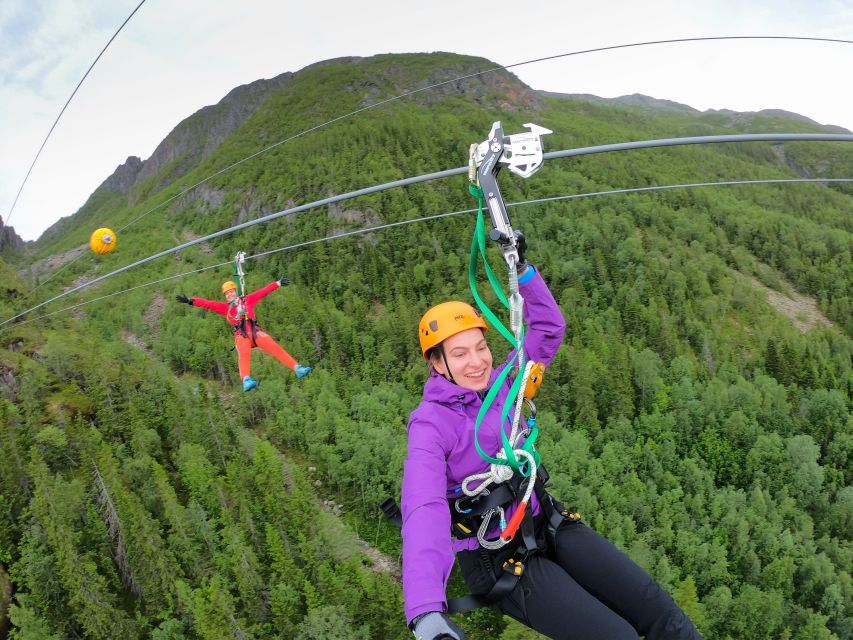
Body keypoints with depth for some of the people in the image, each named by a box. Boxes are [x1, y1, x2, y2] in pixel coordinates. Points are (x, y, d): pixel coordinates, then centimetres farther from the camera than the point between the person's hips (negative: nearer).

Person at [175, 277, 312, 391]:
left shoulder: (247, 300, 23)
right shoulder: (224, 307, 22)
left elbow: (263, 291, 23)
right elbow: (208, 304, 15)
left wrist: (278, 283, 25)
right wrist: (190, 301, 5)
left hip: (255, 331, 1)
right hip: (240, 335, -1)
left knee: (274, 346, -19)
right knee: (244, 352, -32)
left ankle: (297, 368, -25)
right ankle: (246, 380, -54)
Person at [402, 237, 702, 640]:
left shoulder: (499, 386, 1)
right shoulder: (430, 424, -17)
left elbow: (549, 328, 9)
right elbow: (424, 510, -32)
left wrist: (522, 268, -5)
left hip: (546, 524, 6)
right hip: (497, 558, -6)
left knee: (656, 607, -7)